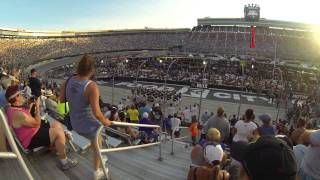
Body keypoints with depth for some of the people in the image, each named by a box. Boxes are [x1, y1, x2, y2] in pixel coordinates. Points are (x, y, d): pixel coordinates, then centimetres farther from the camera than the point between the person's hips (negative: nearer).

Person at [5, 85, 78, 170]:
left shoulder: (13, 108, 3)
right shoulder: (18, 114, -29)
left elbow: (27, 116, 20)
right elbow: (37, 123, -22)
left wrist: (30, 105, 6)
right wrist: (37, 106, -16)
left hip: (32, 132, 11)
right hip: (31, 140, -11)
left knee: (56, 124, 13)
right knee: (59, 132, -22)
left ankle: (60, 148, 22)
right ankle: (64, 162, -14)